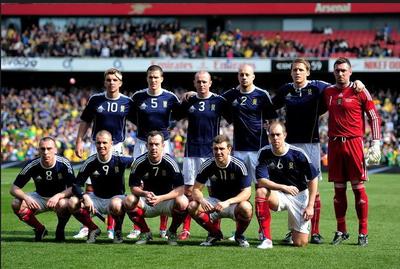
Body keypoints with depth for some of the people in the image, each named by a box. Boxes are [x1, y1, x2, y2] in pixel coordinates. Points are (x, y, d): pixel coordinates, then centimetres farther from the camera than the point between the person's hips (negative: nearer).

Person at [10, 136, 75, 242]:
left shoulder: (64, 164, -18)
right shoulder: (32, 165, -16)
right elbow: (14, 188, -13)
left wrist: (58, 196, -39)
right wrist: (26, 197, -34)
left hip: (60, 197, -2)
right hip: (39, 198, 2)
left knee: (63, 204, -39)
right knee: (16, 204, -26)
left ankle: (60, 230, -6)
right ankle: (40, 229, -2)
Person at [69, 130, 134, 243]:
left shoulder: (120, 160, -13)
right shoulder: (90, 162, -8)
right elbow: (76, 185, -8)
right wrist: (85, 197, -28)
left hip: (116, 197, -3)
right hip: (97, 198, 3)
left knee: (115, 205, -41)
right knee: (72, 203, -22)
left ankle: (118, 231, -8)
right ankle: (93, 229, 1)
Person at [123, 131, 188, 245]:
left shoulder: (170, 162, -15)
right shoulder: (139, 162, -9)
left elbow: (180, 189, -19)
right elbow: (134, 187, -8)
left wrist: (160, 198, -33)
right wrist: (144, 193, -31)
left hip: (167, 200, -2)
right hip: (147, 204, 2)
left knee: (182, 202, -33)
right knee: (128, 201, -27)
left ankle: (172, 232, -3)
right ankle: (145, 232, -2)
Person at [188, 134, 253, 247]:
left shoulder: (239, 165, -16)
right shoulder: (207, 165, -9)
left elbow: (246, 192, -20)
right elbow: (196, 189, -6)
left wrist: (227, 202, -35)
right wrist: (202, 200, -30)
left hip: (234, 202, -3)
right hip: (215, 202, 3)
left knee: (246, 207, -38)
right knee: (193, 206, -24)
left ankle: (239, 235, -4)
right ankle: (215, 233, 2)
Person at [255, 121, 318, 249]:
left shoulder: (298, 154, -15)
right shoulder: (264, 153, -11)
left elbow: (313, 180, -7)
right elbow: (261, 181, -18)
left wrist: (310, 206, -11)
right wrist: (285, 187, -30)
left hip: (299, 196, -1)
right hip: (278, 195, 1)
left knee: (301, 243, -8)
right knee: (260, 192, -34)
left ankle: (294, 230, 34)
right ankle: (267, 239, -27)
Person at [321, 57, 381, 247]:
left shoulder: (359, 92, -2)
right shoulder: (328, 92, 10)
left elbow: (374, 117, 0)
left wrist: (376, 143, -6)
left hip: (354, 143, -4)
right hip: (334, 144, 4)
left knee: (358, 188, -3)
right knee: (338, 189, 7)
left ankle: (363, 233, 2)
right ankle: (341, 231, 15)